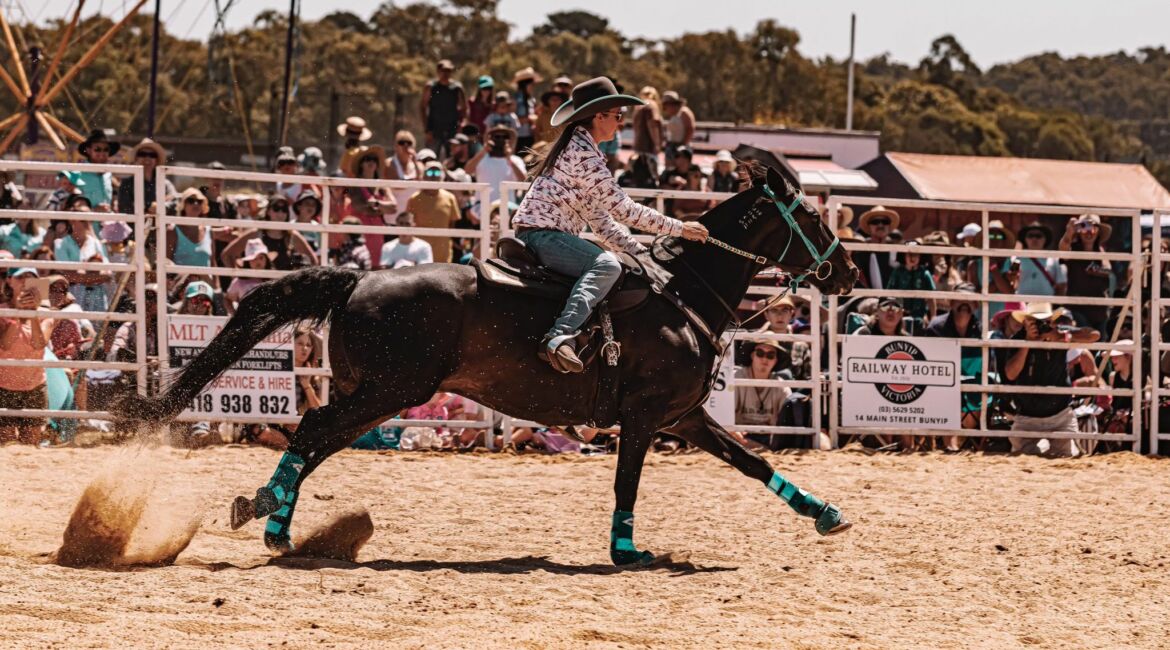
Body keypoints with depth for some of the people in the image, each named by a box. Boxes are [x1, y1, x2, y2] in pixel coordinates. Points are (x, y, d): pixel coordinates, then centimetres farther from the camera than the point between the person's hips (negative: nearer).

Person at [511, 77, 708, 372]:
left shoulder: (579, 148, 21)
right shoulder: (583, 152, -12)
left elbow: (599, 217, 22)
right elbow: (622, 208, -13)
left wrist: (638, 250, 14)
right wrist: (678, 228, -7)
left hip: (538, 234, 11)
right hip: (544, 234, -11)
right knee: (606, 265, -32)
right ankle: (559, 338, -47)